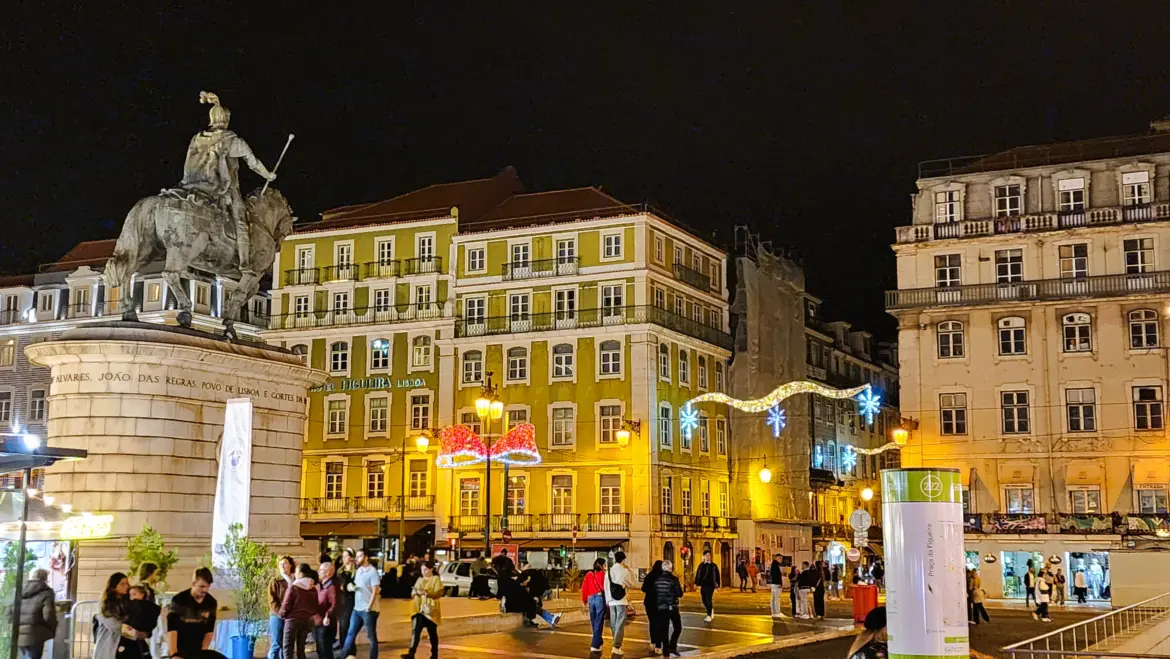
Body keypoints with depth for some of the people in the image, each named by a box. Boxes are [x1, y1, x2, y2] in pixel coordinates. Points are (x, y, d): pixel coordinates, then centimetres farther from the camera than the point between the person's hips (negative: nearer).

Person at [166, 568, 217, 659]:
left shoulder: (211, 603, -1)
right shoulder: (179, 600, -15)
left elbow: (209, 630, 5)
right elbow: (172, 629, -18)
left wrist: (204, 651, -4)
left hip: (198, 650, 4)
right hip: (180, 649, -4)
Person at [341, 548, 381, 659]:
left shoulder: (372, 571, -14)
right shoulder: (359, 570, 10)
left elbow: (375, 591, -17)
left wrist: (369, 607, -21)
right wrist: (351, 586, -2)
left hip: (368, 609, -8)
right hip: (357, 608, 8)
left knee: (371, 636, 3)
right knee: (351, 633, 10)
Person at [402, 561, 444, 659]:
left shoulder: (436, 579, -2)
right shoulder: (419, 579, 16)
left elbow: (438, 593, -14)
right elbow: (412, 593, 16)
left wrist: (426, 593, -28)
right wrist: (414, 592, -8)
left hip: (430, 610, -4)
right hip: (418, 609, 4)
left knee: (432, 633, 6)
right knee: (415, 631, -8)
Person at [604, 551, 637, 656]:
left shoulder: (609, 572, 6)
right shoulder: (625, 571, -7)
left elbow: (606, 587, 8)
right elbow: (634, 584, 5)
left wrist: (607, 600, 15)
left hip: (612, 601, 5)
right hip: (622, 601, -5)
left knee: (613, 624, 13)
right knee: (620, 625, -5)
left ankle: (617, 644, 21)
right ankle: (616, 646, -13)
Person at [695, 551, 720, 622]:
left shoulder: (713, 565, -2)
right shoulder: (701, 565, 8)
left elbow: (717, 576, -1)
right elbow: (698, 574, 9)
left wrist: (717, 585, -4)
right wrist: (697, 583, 2)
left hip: (710, 585, -4)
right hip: (703, 585, 4)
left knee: (709, 600, -9)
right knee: (704, 601, 9)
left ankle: (709, 616, -4)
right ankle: (711, 611, 34)